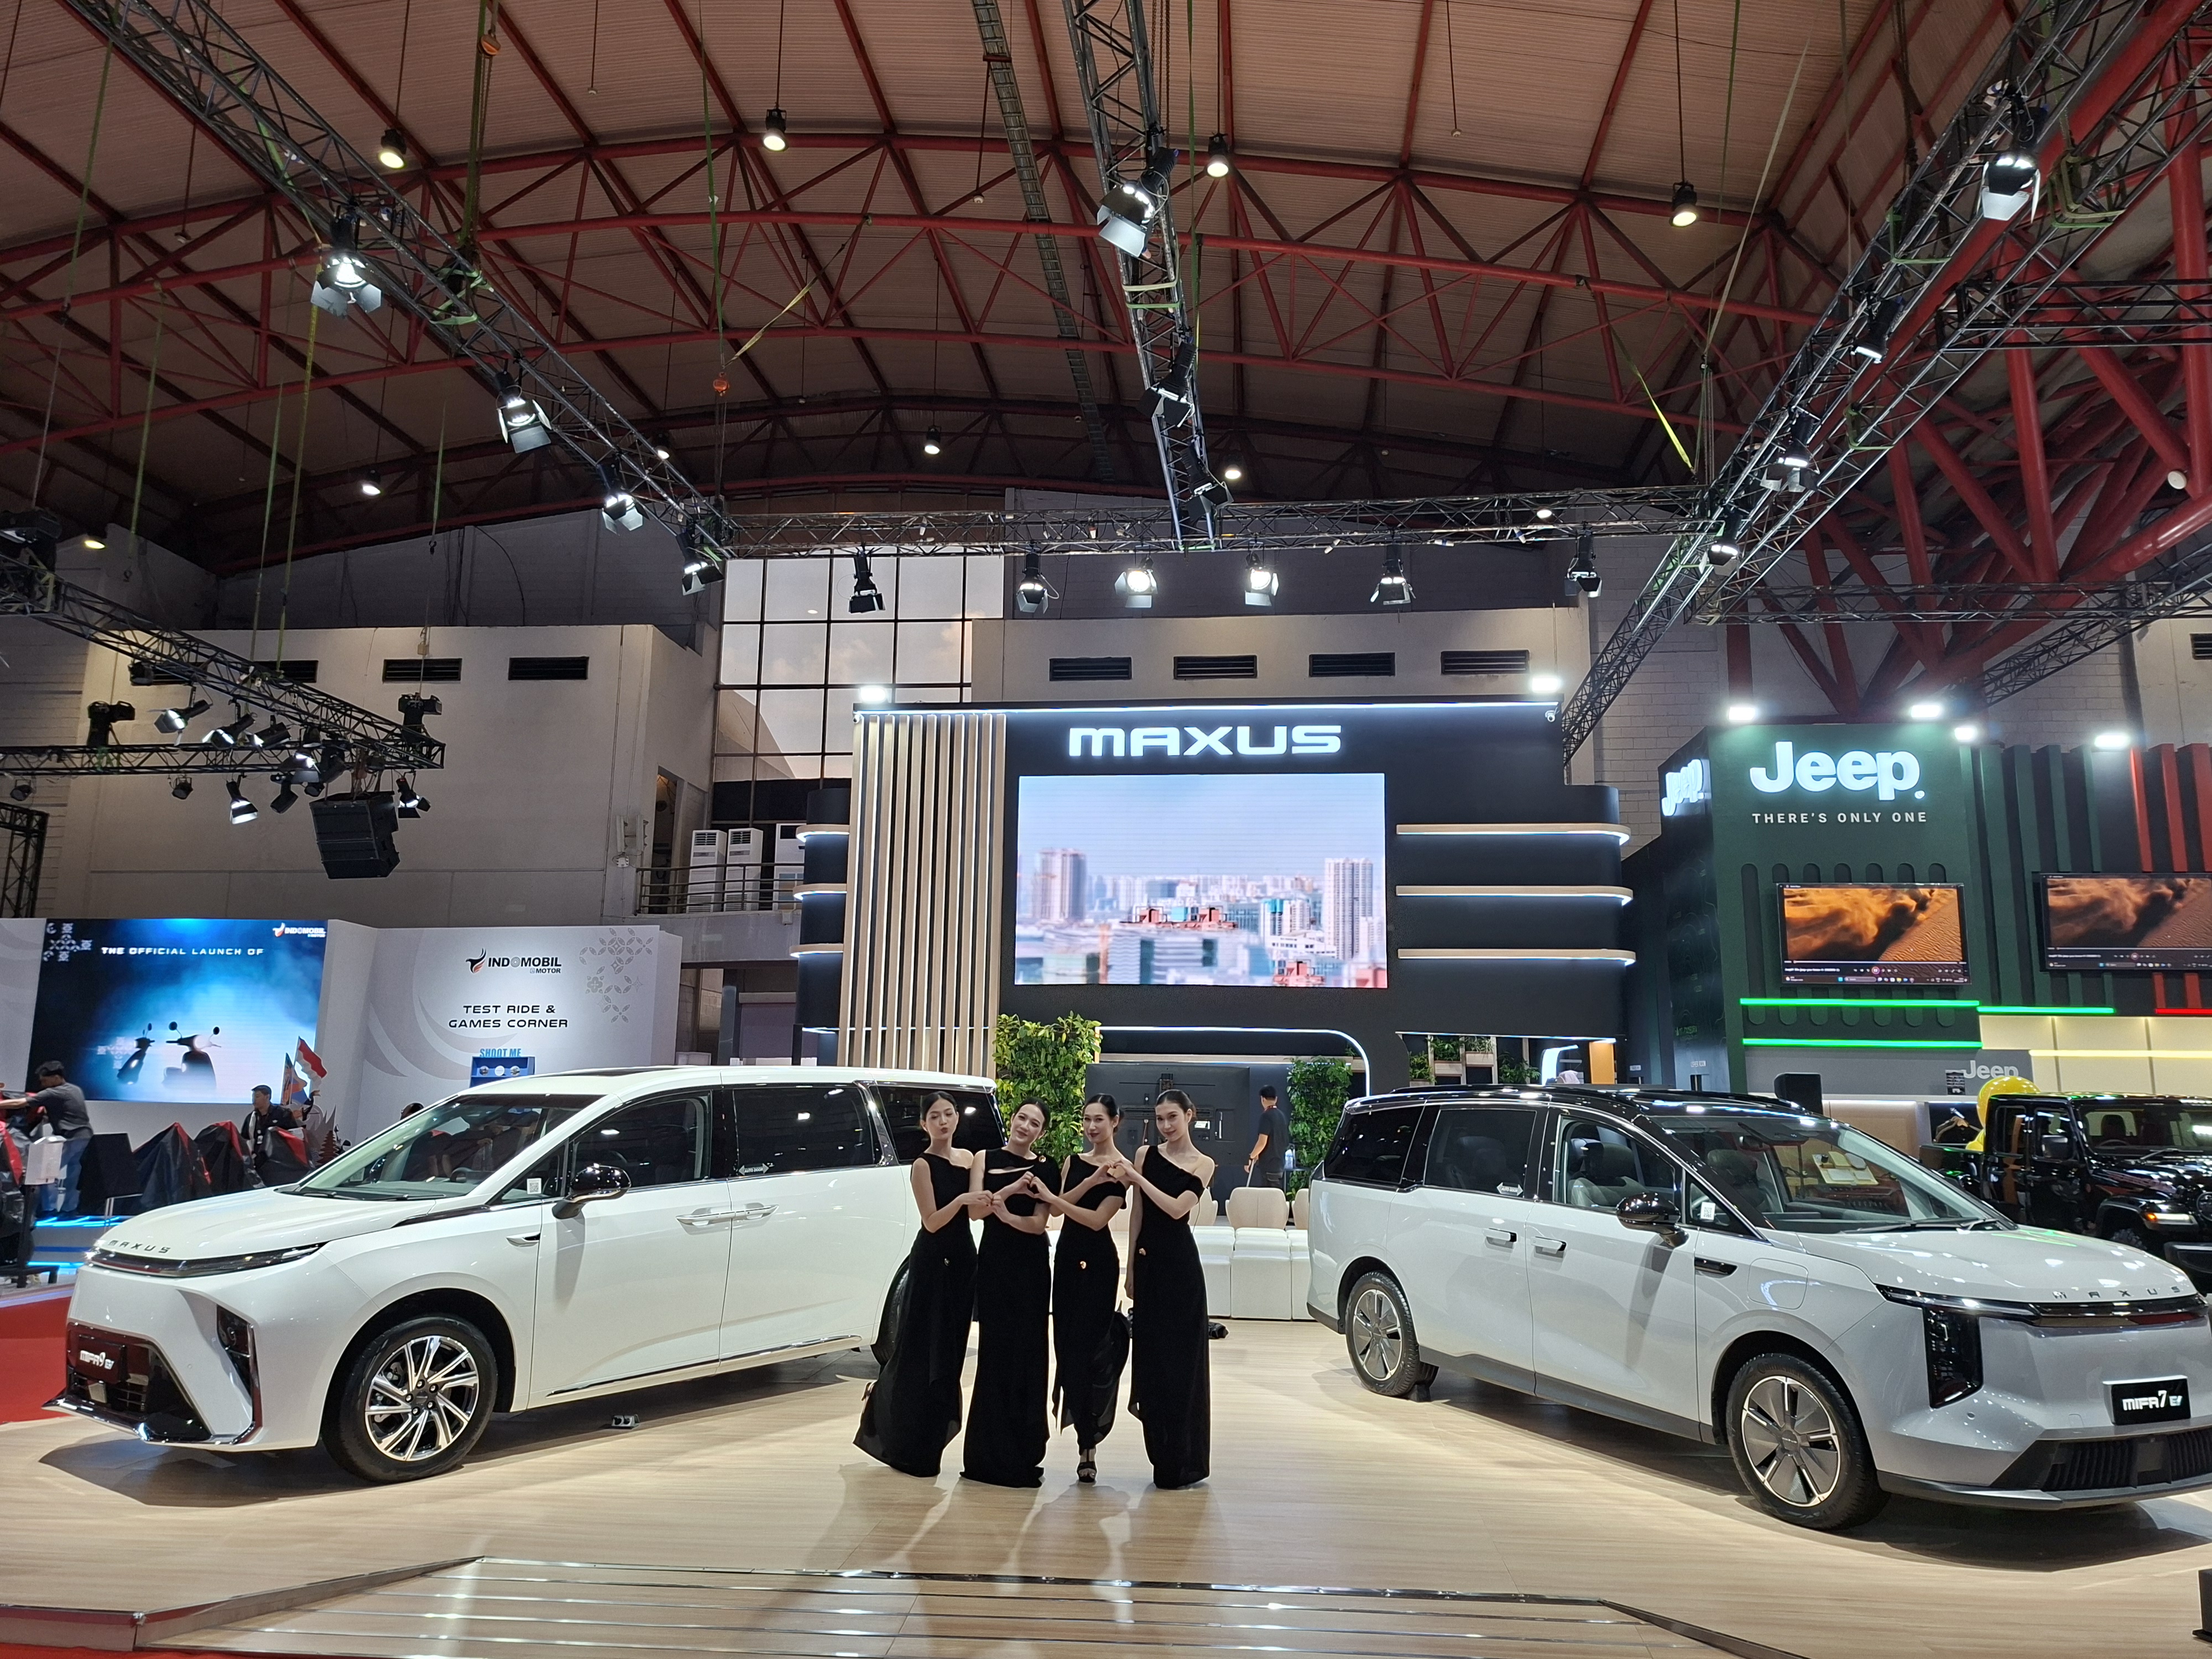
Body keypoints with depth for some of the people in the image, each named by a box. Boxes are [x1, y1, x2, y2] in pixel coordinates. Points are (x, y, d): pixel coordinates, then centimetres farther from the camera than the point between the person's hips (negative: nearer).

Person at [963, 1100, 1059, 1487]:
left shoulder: (1045, 1171, 2)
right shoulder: (986, 1160, 5)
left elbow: (1038, 1224, -7)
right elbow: (977, 1208, -7)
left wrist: (1004, 1212, -24)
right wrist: (1011, 1189, -21)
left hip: (1030, 1268, -1)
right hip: (993, 1263, 1)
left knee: (1026, 1353, 1)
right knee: (994, 1351, 2)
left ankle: (1023, 1452, 11)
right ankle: (991, 1451, 12)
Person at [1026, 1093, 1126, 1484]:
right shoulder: (1074, 1162, 11)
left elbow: (1098, 1219, -16)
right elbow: (1058, 1208, -4)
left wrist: (1051, 1197, -16)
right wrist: (1090, 1181, -17)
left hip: (1099, 1263, -6)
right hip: (1067, 1256, 6)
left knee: (1086, 1347, -8)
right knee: (1065, 1342, 4)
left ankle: (1087, 1444, 0)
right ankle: (1085, 1437, 13)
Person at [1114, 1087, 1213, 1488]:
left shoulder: (1203, 1165, 1)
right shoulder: (1146, 1154, 6)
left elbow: (1177, 1208, -13)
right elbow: (1137, 1214, 6)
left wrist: (1137, 1178, -14)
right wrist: (1131, 1268, 5)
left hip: (1180, 1264, -3)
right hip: (1148, 1261, 3)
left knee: (1181, 1357, 0)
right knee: (1151, 1353, 6)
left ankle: (1183, 1461, 10)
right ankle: (1162, 1455, 18)